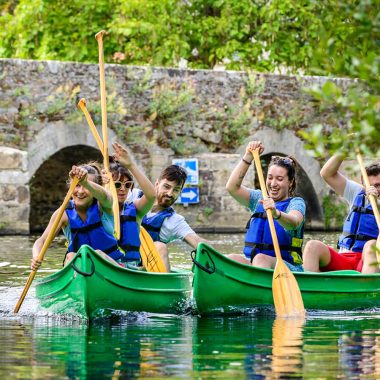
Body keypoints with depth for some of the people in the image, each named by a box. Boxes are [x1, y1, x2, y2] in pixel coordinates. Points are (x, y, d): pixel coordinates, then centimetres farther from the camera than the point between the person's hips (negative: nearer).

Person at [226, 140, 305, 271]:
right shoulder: (260, 199, 19)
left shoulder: (296, 203, 3)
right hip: (251, 263, 4)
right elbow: (232, 187, 3)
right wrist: (248, 157, -3)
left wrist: (276, 213, -44)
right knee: (231, 259, -28)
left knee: (260, 259, -37)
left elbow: (294, 223, -22)